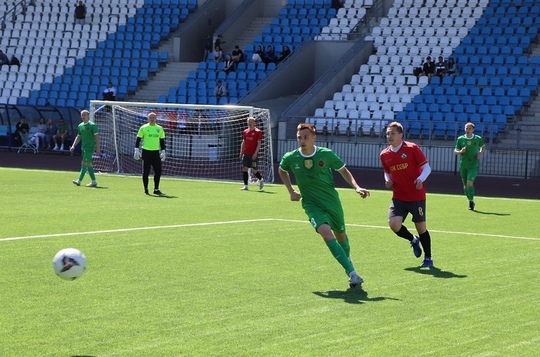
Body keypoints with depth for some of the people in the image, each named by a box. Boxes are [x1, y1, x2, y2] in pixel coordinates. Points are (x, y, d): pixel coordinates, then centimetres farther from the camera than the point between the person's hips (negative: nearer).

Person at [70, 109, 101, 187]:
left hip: (90, 147, -7)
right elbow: (78, 137, 22)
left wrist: (98, 148, -15)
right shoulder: (80, 126, 12)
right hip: (83, 148, 7)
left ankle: (79, 181, -19)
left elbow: (97, 137, -10)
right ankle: (94, 181, 15)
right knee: (89, 164, 9)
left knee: (84, 163, -13)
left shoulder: (92, 125, -8)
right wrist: (73, 146, 12)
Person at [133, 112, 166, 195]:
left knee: (158, 171, 0)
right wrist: (136, 150, -6)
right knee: (146, 172, 0)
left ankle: (156, 189, 10)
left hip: (156, 152, 3)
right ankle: (146, 189, 10)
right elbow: (138, 139, 1)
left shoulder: (160, 129, 9)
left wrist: (163, 152, 12)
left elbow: (162, 141, 16)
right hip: (146, 152, -3)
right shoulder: (143, 128, -1)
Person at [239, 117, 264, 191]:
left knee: (253, 170, -4)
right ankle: (245, 186, 2)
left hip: (253, 154, -5)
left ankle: (261, 180, 24)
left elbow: (259, 143, -8)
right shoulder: (245, 132, 11)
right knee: (244, 169, -2)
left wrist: (255, 153, -16)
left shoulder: (258, 132, -5)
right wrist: (241, 152, 12)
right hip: (246, 153, 5)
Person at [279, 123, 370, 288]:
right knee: (327, 234, -25)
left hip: (332, 201, 1)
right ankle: (352, 274, -28)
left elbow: (344, 171, 3)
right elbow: (282, 171, 15)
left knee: (340, 235, 18)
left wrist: (356, 187, -11)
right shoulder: (290, 158, -9)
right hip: (311, 204, -1)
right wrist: (291, 191, 6)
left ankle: (347, 258, 54)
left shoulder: (327, 154, -12)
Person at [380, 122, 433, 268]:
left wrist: (421, 179, -26)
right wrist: (388, 180, 0)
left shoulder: (412, 148, -8)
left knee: (421, 227, 2)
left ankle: (428, 258, 21)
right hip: (398, 197, 4)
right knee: (394, 224, -16)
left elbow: (427, 168, -6)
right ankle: (413, 240, 16)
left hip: (417, 196, -4)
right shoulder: (384, 155, 6)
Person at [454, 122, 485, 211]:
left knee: (470, 182, -20)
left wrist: (480, 153, 1)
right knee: (465, 185, 8)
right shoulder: (460, 139, 0)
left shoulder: (478, 139, 0)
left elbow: (482, 146, 20)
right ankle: (471, 201, 29)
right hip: (463, 165, 2)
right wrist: (460, 151, -18)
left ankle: (471, 201, -7)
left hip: (474, 164, -2)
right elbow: (455, 151, 3)